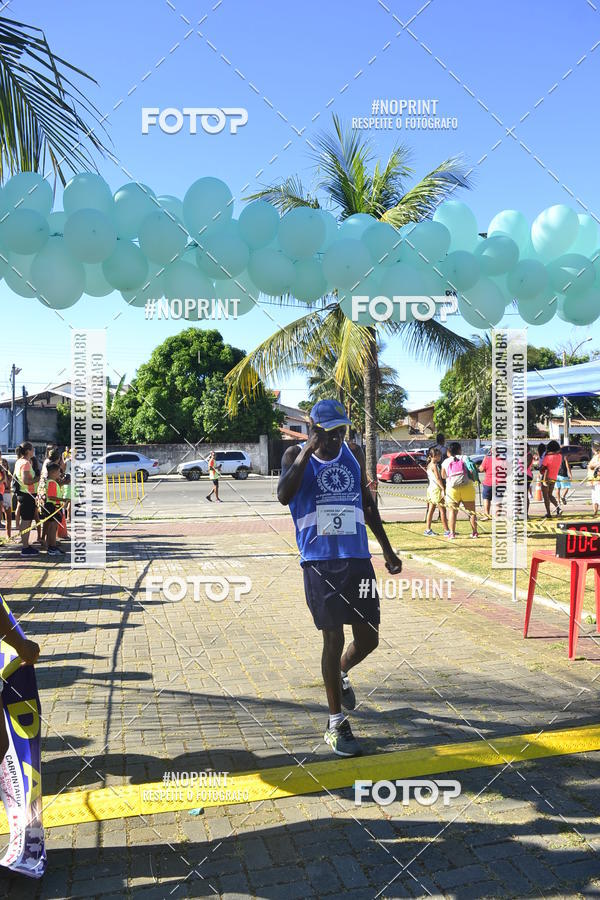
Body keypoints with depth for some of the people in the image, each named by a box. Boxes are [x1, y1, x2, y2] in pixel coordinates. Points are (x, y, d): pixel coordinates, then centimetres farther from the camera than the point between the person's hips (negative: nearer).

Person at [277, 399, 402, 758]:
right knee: (334, 639, 0)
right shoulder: (296, 455, -2)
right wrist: (307, 452, -22)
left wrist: (388, 550, 18)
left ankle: (341, 674, 40)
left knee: (368, 639, 6)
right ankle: (336, 724, 16)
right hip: (319, 561, -4)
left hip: (358, 557, 4)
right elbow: (284, 496, -21)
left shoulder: (354, 453, 9)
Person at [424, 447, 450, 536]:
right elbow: (438, 478, -20)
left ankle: (427, 529, 12)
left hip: (430, 488, 9)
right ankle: (447, 530, -3)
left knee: (431, 510, 10)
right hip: (436, 489, -9)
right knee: (442, 510, -5)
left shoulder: (429, 465, 14)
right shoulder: (434, 465, -13)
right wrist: (443, 489, -24)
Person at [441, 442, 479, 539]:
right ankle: (474, 532, 10)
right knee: (471, 510, 9)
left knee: (452, 511, 4)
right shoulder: (464, 458, 4)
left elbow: (443, 476, 20)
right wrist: (473, 480, 13)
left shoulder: (445, 462, 8)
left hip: (452, 488, 0)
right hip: (467, 487, 0)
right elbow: (471, 471, -5)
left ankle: (452, 533, -5)